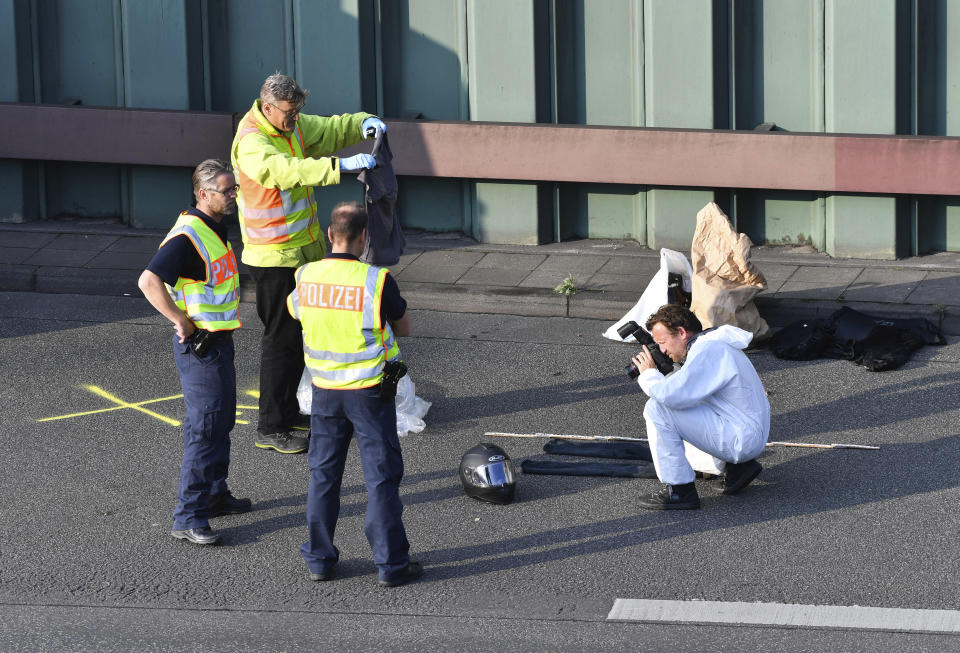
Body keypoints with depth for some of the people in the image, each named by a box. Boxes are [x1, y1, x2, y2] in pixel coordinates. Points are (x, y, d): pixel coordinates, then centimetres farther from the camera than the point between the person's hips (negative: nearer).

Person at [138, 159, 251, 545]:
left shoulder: (215, 229, 10)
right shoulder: (188, 236, -22)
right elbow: (149, 281, -31)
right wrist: (182, 321, -24)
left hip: (220, 337, 10)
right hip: (198, 341, -10)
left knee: (221, 420, 19)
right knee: (205, 426, -10)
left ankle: (214, 495, 33)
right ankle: (188, 517, -9)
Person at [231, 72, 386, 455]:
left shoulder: (294, 125, 5)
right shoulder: (251, 142, -22)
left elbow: (332, 128, 17)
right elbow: (286, 170, -39)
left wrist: (363, 124, -5)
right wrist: (341, 166, -46)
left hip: (304, 249, 9)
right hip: (274, 256, -9)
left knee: (297, 334, 17)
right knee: (280, 339, -6)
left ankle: (288, 411, 30)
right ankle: (270, 428, 0)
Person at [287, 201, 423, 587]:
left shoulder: (306, 277, -5)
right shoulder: (377, 281, -17)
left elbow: (295, 310, 17)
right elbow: (403, 328, -2)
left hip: (325, 391, 4)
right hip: (369, 390, -4)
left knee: (323, 475, 15)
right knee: (381, 477, 4)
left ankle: (319, 560, 20)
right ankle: (391, 565, 7)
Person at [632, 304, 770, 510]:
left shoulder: (707, 351, -18)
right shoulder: (711, 344, 15)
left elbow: (673, 395, -26)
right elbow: (677, 388, 22)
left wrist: (648, 375, -8)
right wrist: (655, 376, 4)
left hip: (741, 440, -11)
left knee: (657, 409, -16)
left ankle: (680, 491, -12)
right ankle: (738, 466, 18)